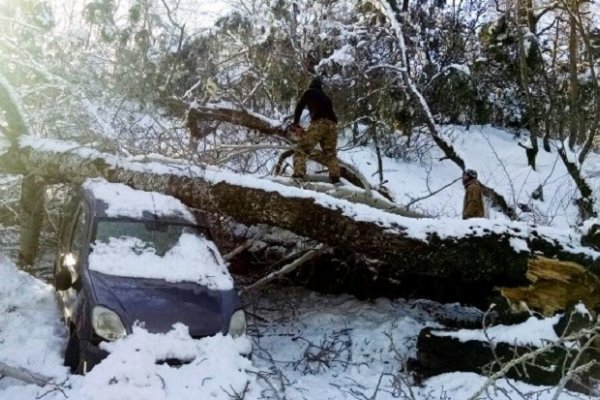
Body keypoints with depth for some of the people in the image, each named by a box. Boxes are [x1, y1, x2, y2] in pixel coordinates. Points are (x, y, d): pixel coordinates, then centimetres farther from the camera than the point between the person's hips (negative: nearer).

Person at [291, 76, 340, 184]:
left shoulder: (309, 92, 19)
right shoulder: (325, 97, 34)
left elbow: (300, 106, 13)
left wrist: (296, 122, 22)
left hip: (319, 122, -5)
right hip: (331, 124, 6)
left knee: (301, 149, -7)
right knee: (330, 153, 14)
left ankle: (298, 175, -26)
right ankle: (335, 178, -5)